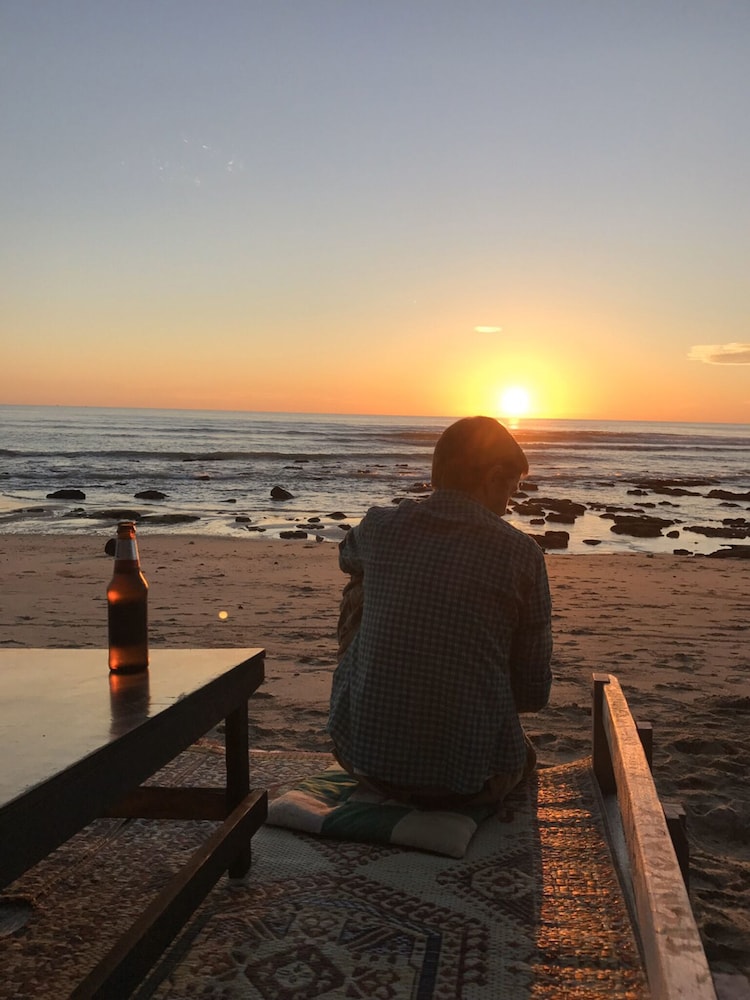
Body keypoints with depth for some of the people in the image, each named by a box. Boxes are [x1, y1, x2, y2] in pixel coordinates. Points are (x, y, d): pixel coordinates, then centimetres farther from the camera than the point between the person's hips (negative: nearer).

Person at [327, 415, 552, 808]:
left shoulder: (379, 526, -4)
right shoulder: (521, 553, -9)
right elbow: (534, 693, -3)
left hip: (364, 759, -1)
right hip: (472, 781, 1)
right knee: (522, 753, 37)